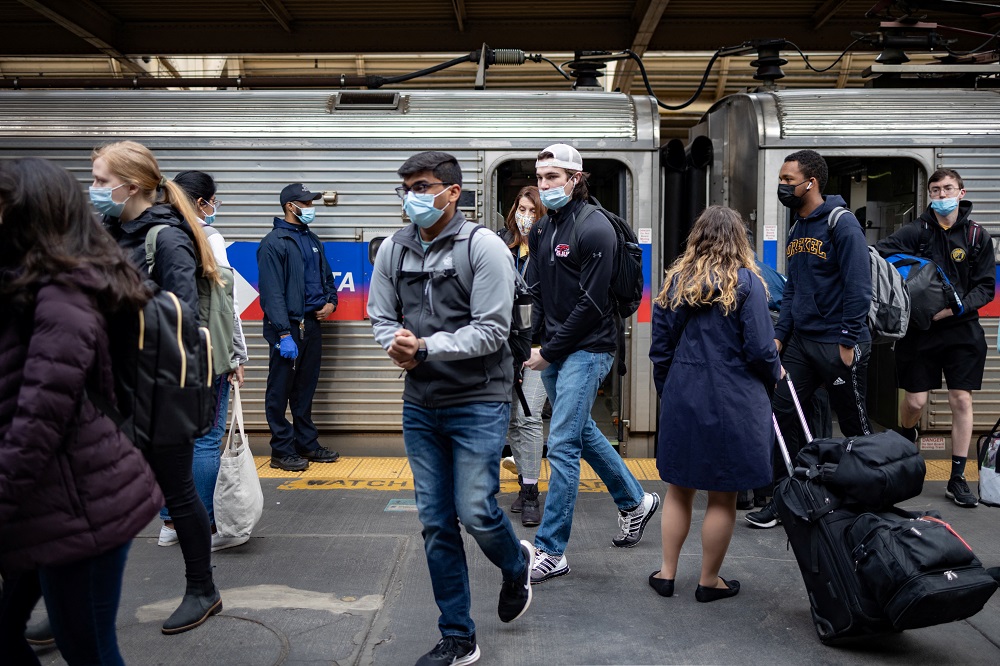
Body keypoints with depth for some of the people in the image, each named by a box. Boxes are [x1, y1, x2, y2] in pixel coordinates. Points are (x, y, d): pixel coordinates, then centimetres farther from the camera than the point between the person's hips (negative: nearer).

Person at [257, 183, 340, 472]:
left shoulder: (312, 240, 15)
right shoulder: (274, 242, -9)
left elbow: (326, 276, 26)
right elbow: (272, 292, -16)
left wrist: (331, 301, 5)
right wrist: (284, 334, -20)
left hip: (312, 323, 8)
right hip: (287, 326, -8)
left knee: (306, 388, 15)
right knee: (280, 391, 1)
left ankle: (307, 443, 24)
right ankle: (282, 451, 8)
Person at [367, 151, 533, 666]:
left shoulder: (483, 246, -10)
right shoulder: (393, 249, 5)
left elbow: (492, 330, -15)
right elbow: (380, 316, 10)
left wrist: (426, 347, -23)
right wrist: (395, 344, -13)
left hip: (478, 402, -4)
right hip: (420, 405, 5)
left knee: (476, 512, -6)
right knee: (436, 523, 8)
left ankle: (516, 565, 32)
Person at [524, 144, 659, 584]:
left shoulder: (594, 229, -14)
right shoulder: (540, 230, 11)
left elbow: (591, 303, -17)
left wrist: (550, 351, -14)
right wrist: (539, 342, 3)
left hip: (586, 350, -8)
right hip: (554, 351, 9)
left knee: (562, 445, -9)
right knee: (582, 432, 19)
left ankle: (551, 552, -1)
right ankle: (635, 502, 39)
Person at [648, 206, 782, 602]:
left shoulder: (676, 280, 3)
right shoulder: (746, 282, -10)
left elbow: (660, 348, 6)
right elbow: (760, 349, -11)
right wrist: (774, 375, 10)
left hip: (682, 401, 4)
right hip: (733, 403, -4)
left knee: (679, 489, 16)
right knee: (723, 496, 9)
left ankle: (667, 573, 23)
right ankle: (709, 581, 20)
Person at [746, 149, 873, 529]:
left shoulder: (841, 223, -11)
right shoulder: (797, 230, 12)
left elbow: (859, 287, -15)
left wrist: (849, 341, -17)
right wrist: (780, 334, 8)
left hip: (837, 344, -7)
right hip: (800, 341, 7)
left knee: (854, 426, 6)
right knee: (783, 414, 2)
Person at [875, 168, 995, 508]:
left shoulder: (977, 236, 2)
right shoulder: (917, 230, -1)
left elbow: (986, 287, 1)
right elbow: (882, 251, -17)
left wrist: (955, 308, -14)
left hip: (961, 329, 1)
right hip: (920, 328, -1)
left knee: (961, 400, 0)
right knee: (915, 401, 3)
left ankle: (957, 479, 10)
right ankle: (905, 442, 39)